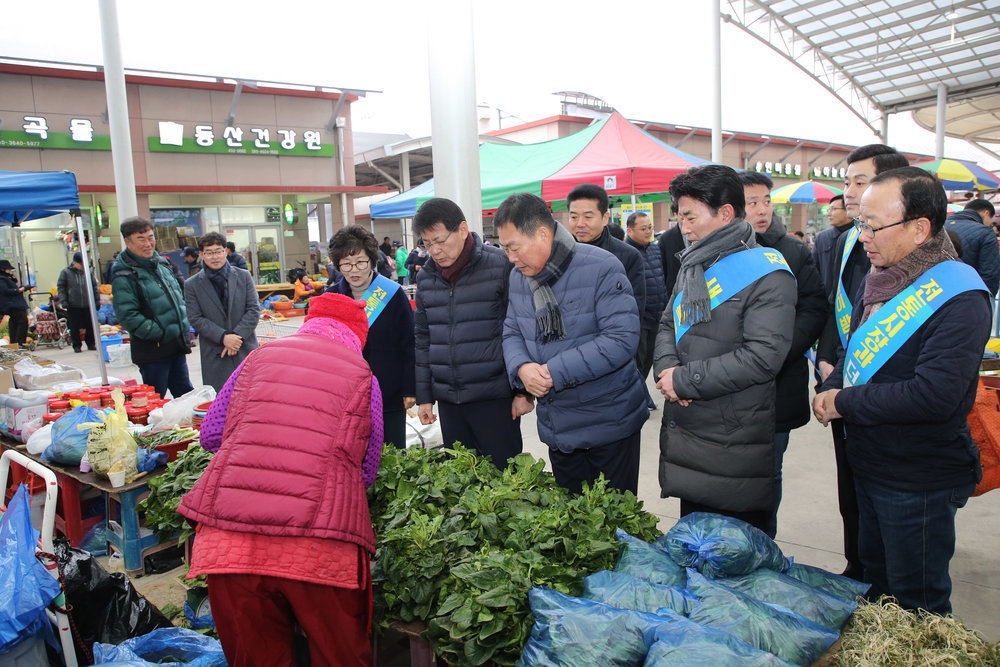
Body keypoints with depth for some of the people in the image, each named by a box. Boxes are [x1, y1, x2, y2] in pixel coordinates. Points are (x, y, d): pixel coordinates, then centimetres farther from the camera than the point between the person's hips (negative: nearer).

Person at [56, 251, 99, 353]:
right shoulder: (65, 272, 0)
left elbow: (94, 286, 14)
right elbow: (60, 287, 1)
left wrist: (97, 300, 11)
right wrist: (63, 301, -7)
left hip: (87, 305, 2)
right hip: (73, 306, -2)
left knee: (90, 325, 6)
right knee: (74, 327, 3)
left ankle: (91, 344, 20)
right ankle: (77, 346, 14)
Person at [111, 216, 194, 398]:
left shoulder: (161, 264, 11)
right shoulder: (124, 276, -13)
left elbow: (179, 298, 22)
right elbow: (128, 317, -19)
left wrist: (185, 328, 9)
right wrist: (164, 333, -20)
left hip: (177, 348, 7)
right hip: (152, 351, -7)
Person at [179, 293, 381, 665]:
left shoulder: (259, 356, 15)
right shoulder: (361, 373, 10)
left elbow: (210, 434, 20)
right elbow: (367, 471, 12)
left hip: (227, 544, 3)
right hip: (320, 548, -2)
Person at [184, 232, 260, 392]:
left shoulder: (244, 276, 5)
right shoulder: (192, 284, 3)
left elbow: (254, 310, 0)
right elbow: (196, 319, -3)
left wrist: (237, 337, -12)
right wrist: (223, 337, -16)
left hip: (246, 349, 1)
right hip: (214, 357, -1)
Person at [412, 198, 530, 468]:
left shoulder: (500, 265, -7)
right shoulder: (425, 277, 9)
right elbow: (422, 339, 15)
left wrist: (523, 390, -8)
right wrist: (424, 396, 13)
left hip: (495, 398, -5)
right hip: (448, 400, 5)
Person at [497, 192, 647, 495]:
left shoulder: (601, 268, -18)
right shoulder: (519, 277, 4)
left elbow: (622, 339, -24)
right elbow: (511, 333, 10)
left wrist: (556, 372, -25)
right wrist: (521, 367, -14)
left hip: (608, 423, -6)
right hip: (556, 426, 6)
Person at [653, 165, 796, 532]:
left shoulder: (766, 274, -13)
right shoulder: (693, 266, 13)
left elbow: (763, 356, -22)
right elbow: (668, 324, 15)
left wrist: (685, 380, -18)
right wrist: (666, 367, -7)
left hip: (734, 448, -7)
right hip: (685, 434, 7)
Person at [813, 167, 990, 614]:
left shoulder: (959, 299, -22)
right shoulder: (880, 280, 5)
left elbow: (933, 395, -31)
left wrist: (845, 403, -20)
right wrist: (831, 388, -5)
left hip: (920, 484, -8)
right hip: (870, 466, 8)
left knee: (917, 605, 10)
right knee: (876, 578, 26)